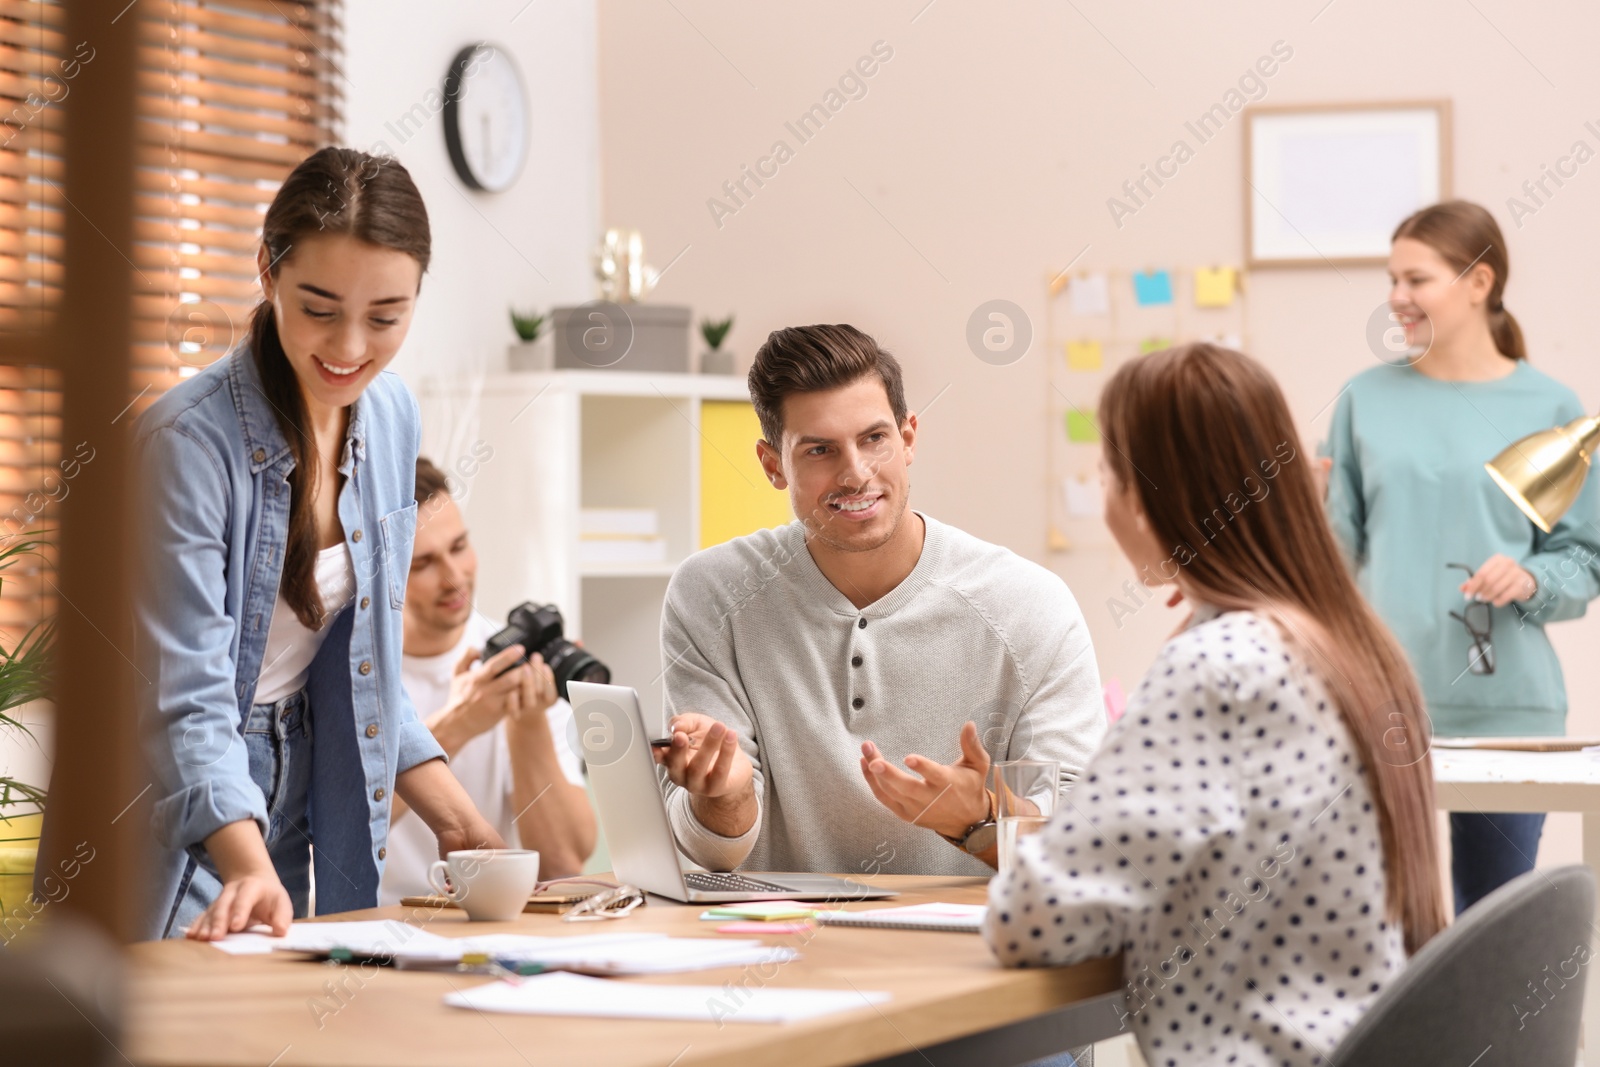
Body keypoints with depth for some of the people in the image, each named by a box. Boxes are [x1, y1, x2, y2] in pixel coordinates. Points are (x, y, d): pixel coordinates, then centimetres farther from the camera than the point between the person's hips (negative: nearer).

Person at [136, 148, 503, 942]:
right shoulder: (189, 441, -22)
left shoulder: (391, 418, 0)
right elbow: (189, 700, -26)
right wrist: (248, 868, -39)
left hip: (295, 800, 7)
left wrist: (454, 817, 2)